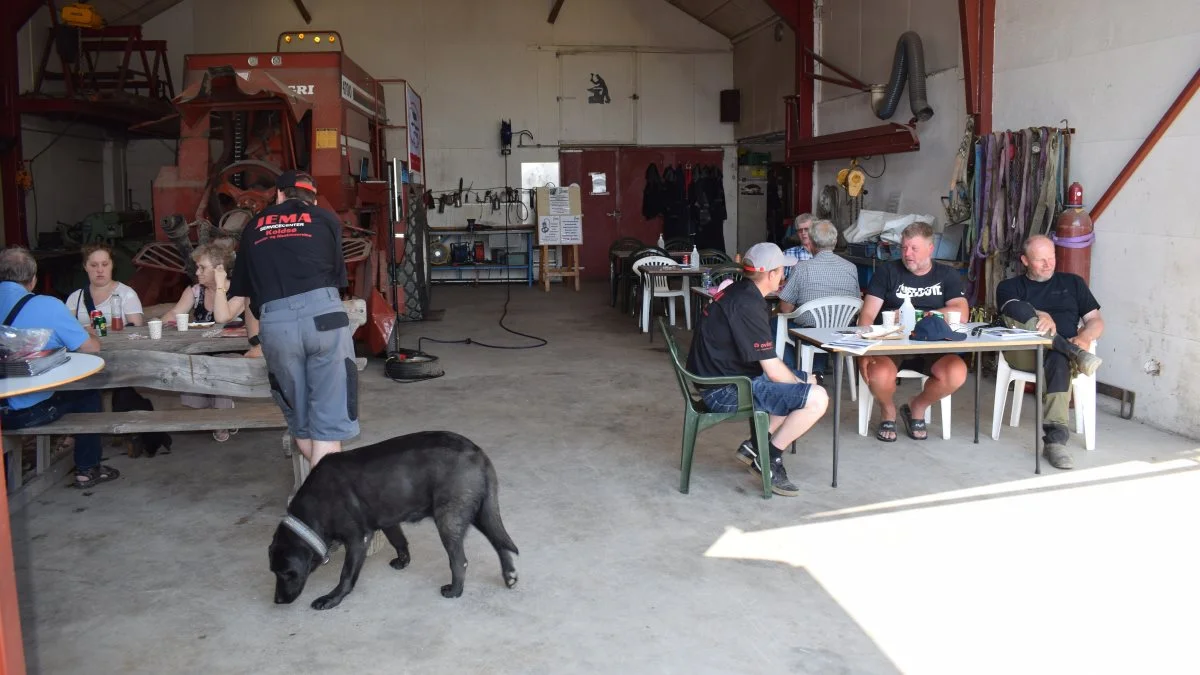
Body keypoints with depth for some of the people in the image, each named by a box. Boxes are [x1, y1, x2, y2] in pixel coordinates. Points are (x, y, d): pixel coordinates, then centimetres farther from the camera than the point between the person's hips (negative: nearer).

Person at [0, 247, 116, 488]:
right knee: (88, 395, 19)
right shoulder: (48, 306, -15)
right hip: (30, 411, -6)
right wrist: (89, 333, 12)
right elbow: (91, 347, -11)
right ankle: (86, 470, 27)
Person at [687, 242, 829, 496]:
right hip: (727, 392, -11)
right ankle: (768, 458, -2)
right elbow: (773, 371, -20)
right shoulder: (748, 307, -22)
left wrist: (800, 381, 11)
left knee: (807, 380, 21)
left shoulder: (738, 291, 9)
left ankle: (755, 446, 15)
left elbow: (766, 359, 18)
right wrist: (798, 384, -1)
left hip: (718, 378, 11)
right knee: (817, 398, -17)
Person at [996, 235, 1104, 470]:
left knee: (1059, 360, -39)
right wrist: (1041, 316, -26)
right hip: (1023, 354, 0)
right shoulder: (1009, 287, 19)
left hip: (1061, 351, 0)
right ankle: (1075, 354, -33)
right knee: (1021, 310, -30)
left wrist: (1084, 338, -5)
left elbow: (1096, 321, 19)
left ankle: (1055, 438, -50)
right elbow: (1014, 310, -4)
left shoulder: (1072, 282, 26)